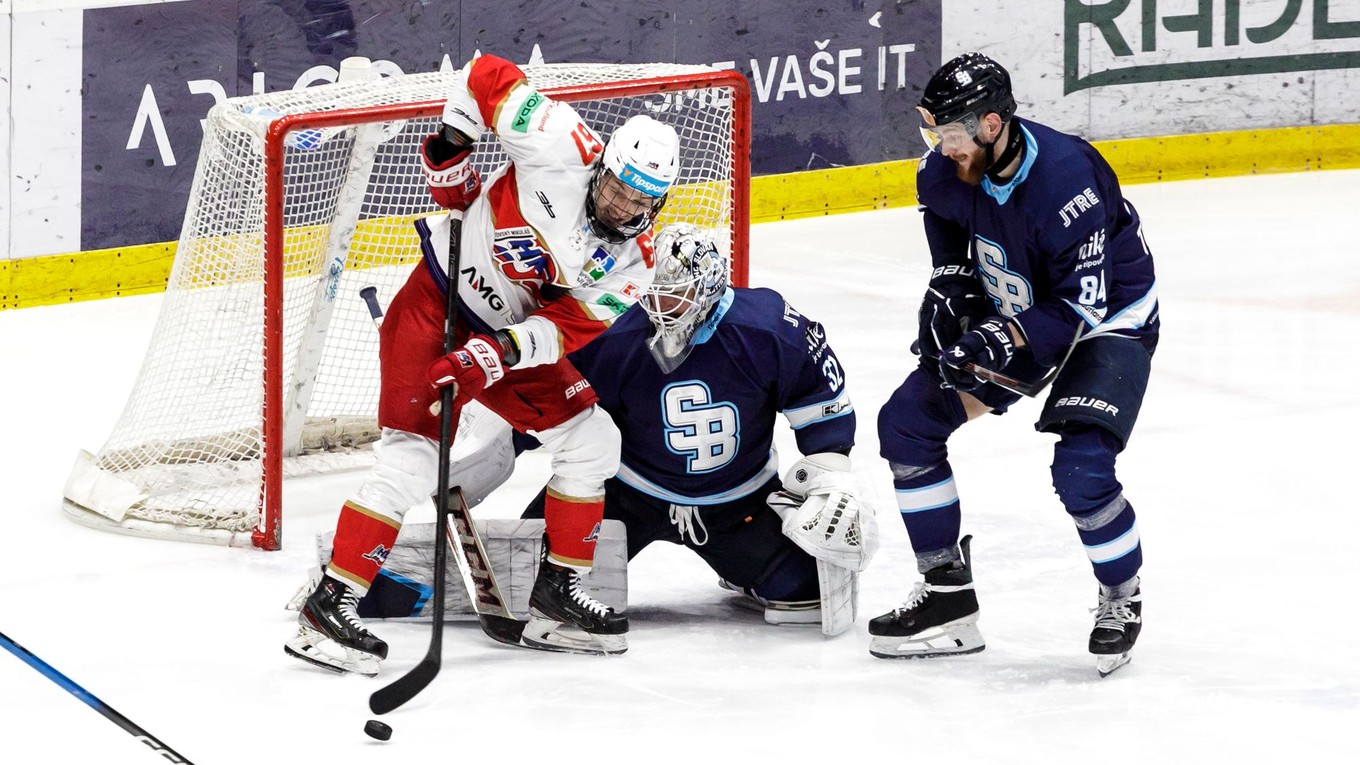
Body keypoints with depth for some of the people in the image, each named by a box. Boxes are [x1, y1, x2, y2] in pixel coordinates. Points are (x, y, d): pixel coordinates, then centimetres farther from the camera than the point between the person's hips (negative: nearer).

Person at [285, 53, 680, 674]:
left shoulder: (632, 261, -9)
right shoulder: (561, 149, -22)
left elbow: (568, 327, -15)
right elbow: (488, 76, -13)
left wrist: (498, 356, -29)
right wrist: (450, 145, -17)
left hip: (513, 331, 6)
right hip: (436, 304, -6)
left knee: (590, 440, 4)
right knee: (414, 455, -16)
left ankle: (557, 597, 17)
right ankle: (330, 605, -13)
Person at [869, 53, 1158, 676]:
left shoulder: (1067, 180, -34)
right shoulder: (942, 172, -14)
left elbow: (1082, 305, -30)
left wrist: (1004, 340, -37)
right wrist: (949, 294, -8)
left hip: (1109, 317, -7)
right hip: (1007, 311, 7)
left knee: (1081, 469, -25)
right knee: (906, 423, 0)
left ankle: (1122, 599, 3)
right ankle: (948, 595, 10)